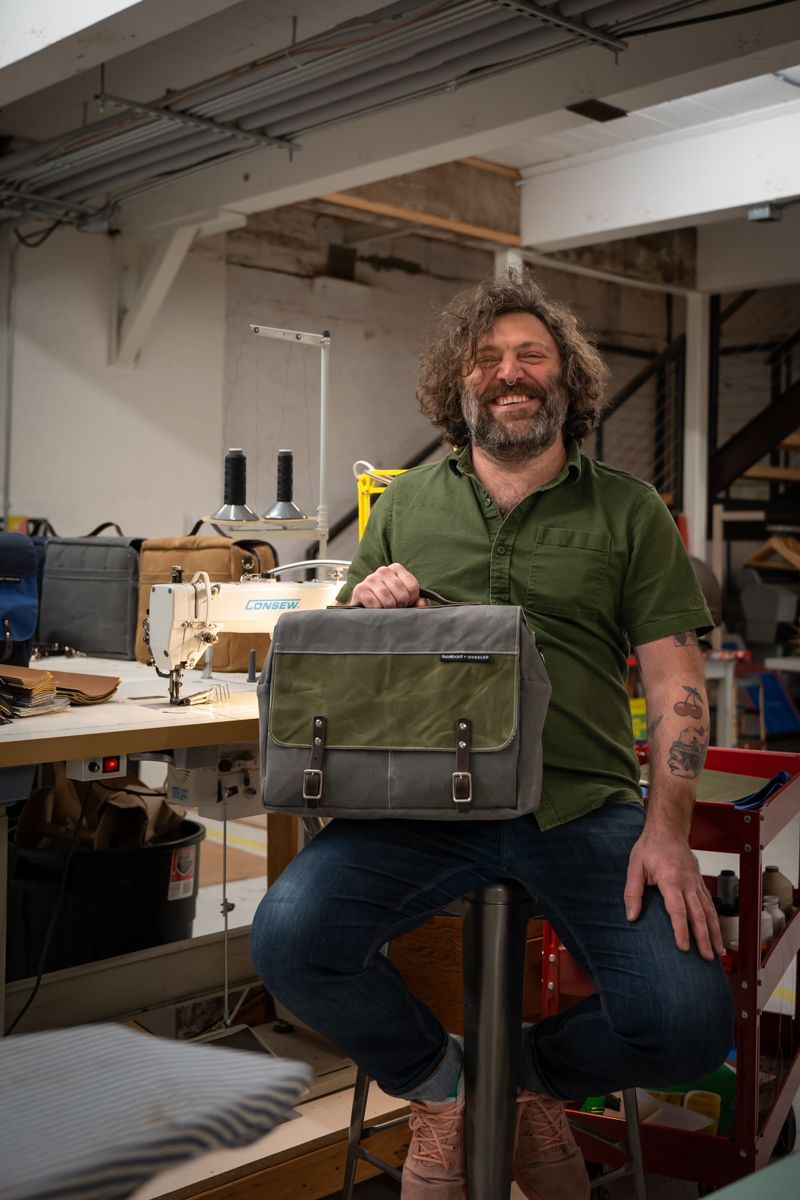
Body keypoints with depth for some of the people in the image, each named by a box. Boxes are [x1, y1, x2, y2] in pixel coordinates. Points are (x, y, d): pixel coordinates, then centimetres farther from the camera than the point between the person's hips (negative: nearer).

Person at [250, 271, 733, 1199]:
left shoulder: (628, 510, 11)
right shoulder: (406, 505, 16)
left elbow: (673, 677, 5)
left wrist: (667, 829, -10)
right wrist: (363, 605, -5)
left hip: (584, 804, 0)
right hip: (423, 801, 1)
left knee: (687, 1025, -22)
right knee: (289, 939, -26)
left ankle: (536, 1076, 16)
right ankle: (438, 1088, 7)